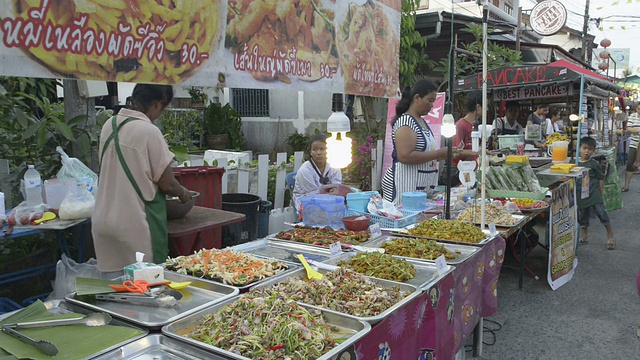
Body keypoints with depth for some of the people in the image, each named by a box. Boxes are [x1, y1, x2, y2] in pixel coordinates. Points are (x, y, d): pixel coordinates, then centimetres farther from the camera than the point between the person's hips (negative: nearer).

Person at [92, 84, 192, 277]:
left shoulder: (109, 125, 5)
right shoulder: (149, 132, -16)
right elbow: (166, 184, -12)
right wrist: (184, 193, 8)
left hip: (103, 219, 7)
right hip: (134, 223, -7)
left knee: (113, 280, 15)